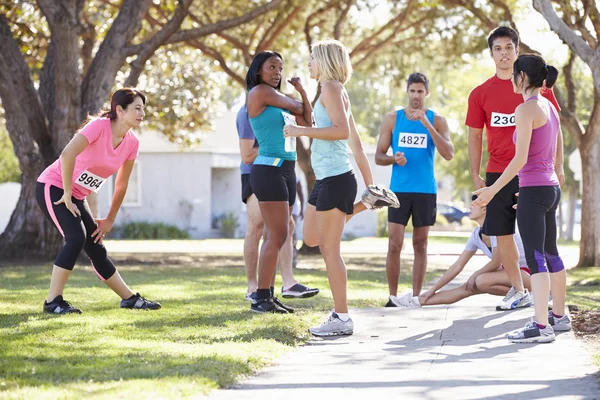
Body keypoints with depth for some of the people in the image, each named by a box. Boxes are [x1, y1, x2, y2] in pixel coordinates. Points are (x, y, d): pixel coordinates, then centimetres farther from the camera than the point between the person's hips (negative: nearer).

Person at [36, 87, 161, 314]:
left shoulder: (131, 143, 0)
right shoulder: (99, 126, -22)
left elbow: (122, 184, 11)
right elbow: (68, 154, -34)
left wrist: (109, 220, 12)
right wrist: (67, 196, -27)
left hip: (76, 197, 7)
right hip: (52, 187, -7)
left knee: (96, 249, 10)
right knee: (76, 238, -24)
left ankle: (129, 298, 19)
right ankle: (53, 301, -19)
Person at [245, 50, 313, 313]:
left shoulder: (277, 98, 19)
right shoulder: (260, 92, -6)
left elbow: (307, 120, 18)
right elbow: (297, 108, -1)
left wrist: (301, 90, 9)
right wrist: (298, 99, 22)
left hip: (285, 171, 9)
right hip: (268, 170, -9)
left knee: (276, 237, 7)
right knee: (277, 235, -13)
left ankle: (267, 295, 9)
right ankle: (261, 299, -12)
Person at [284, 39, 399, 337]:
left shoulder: (331, 88, -9)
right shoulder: (334, 91, 19)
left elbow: (342, 131, -23)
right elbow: (357, 144, 20)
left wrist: (301, 131, -19)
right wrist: (368, 182, 22)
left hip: (335, 178, -10)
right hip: (325, 178, 10)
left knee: (329, 249, -7)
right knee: (311, 238, 18)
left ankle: (342, 319, -3)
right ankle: (366, 201, 19)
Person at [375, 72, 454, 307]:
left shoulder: (437, 120, 3)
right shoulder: (393, 119, 6)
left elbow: (449, 154, -11)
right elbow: (378, 156, 7)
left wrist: (427, 124, -18)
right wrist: (394, 159, -15)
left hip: (426, 190, 0)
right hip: (399, 189, 0)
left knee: (420, 245, 5)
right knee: (395, 245, -6)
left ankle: (416, 297, 9)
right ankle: (393, 297, 2)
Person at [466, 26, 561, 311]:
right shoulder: (481, 94, 7)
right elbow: (474, 137, 10)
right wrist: (476, 177, 3)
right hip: (497, 174, 3)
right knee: (502, 234, 4)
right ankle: (519, 292, 18)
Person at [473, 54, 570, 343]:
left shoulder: (526, 110, -14)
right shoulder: (550, 108, 11)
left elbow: (520, 158, -20)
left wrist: (492, 190, -17)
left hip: (533, 190, -9)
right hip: (551, 189, 9)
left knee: (535, 257, -11)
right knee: (550, 254, 19)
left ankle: (541, 326, -15)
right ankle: (559, 316, 29)